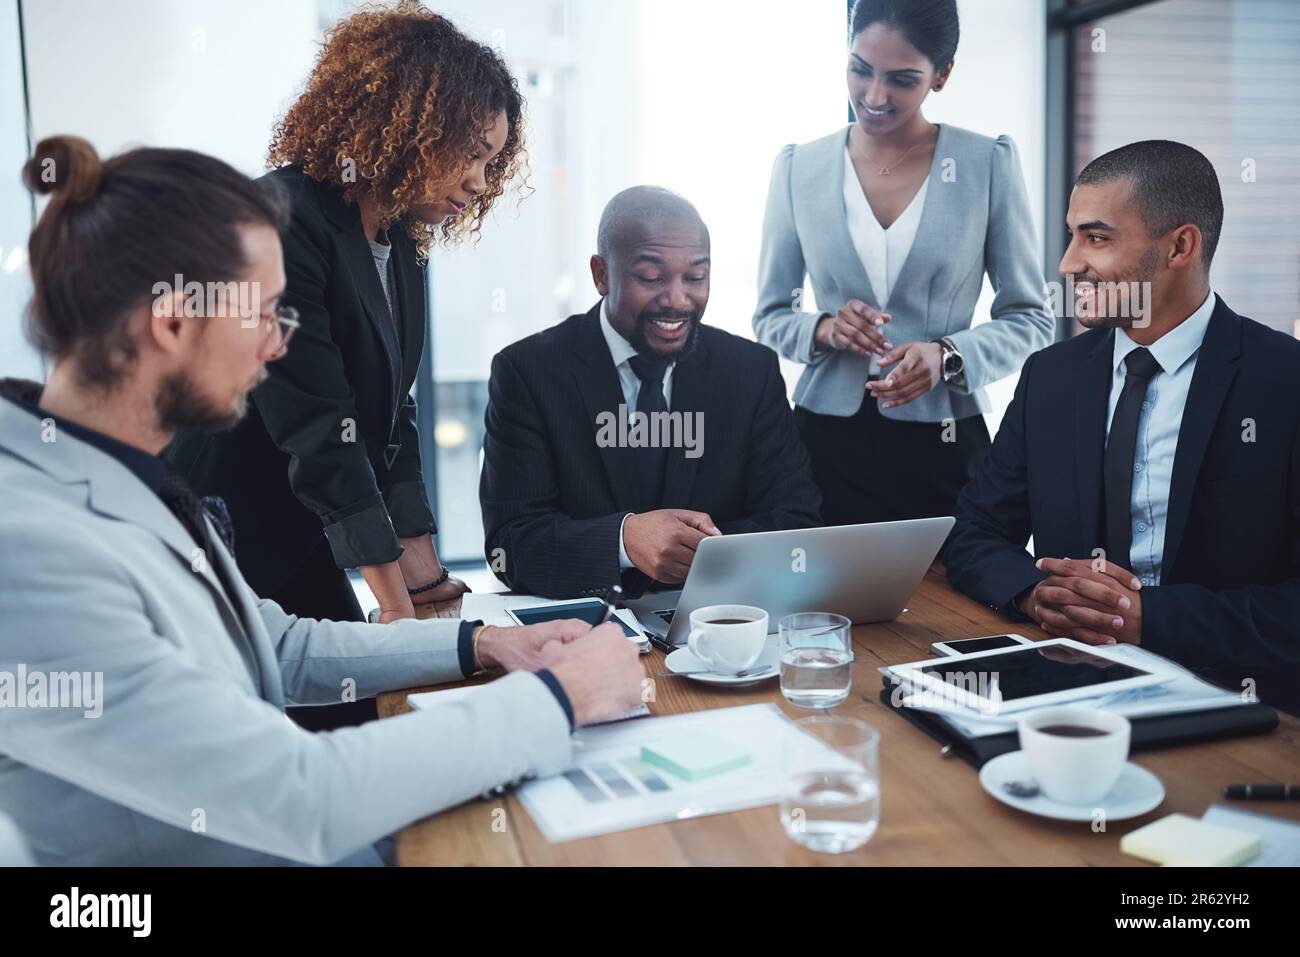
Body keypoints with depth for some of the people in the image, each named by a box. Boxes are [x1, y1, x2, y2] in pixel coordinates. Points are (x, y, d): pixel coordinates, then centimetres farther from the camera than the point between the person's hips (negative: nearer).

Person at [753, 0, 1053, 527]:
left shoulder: (989, 164, -2)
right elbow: (771, 317, 8)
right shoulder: (799, 167, 2)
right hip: (826, 442, 1)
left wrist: (948, 356, -17)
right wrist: (824, 330, -13)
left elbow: (1029, 320, 1)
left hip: (944, 447, -1)